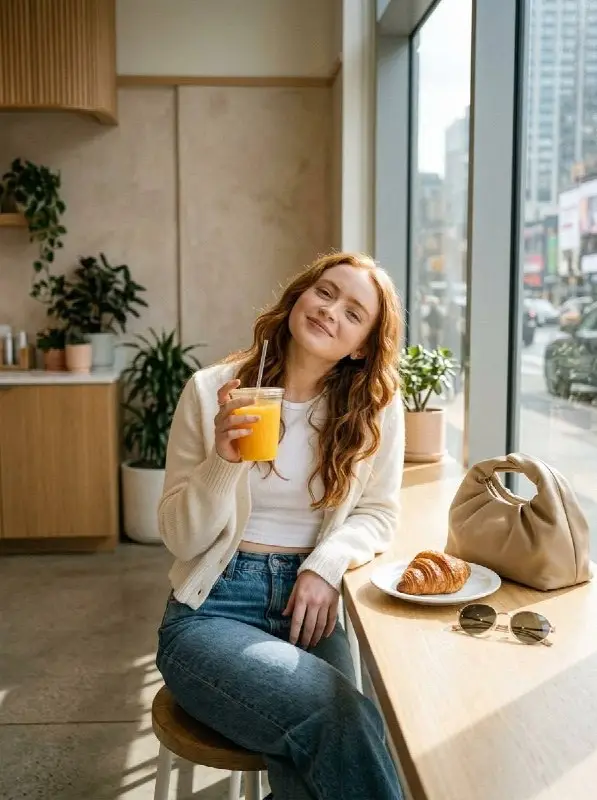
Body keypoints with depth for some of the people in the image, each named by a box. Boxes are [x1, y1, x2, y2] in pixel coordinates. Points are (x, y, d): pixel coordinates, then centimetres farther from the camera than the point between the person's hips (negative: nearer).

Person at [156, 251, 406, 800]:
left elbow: (378, 513, 7)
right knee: (344, 718, -26)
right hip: (213, 610, -1)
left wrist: (327, 564, -13)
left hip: (309, 609, 2)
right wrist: (223, 460, -21)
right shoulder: (212, 391, -4)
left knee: (327, 748, -27)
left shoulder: (378, 406, 0)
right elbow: (180, 538, -3)